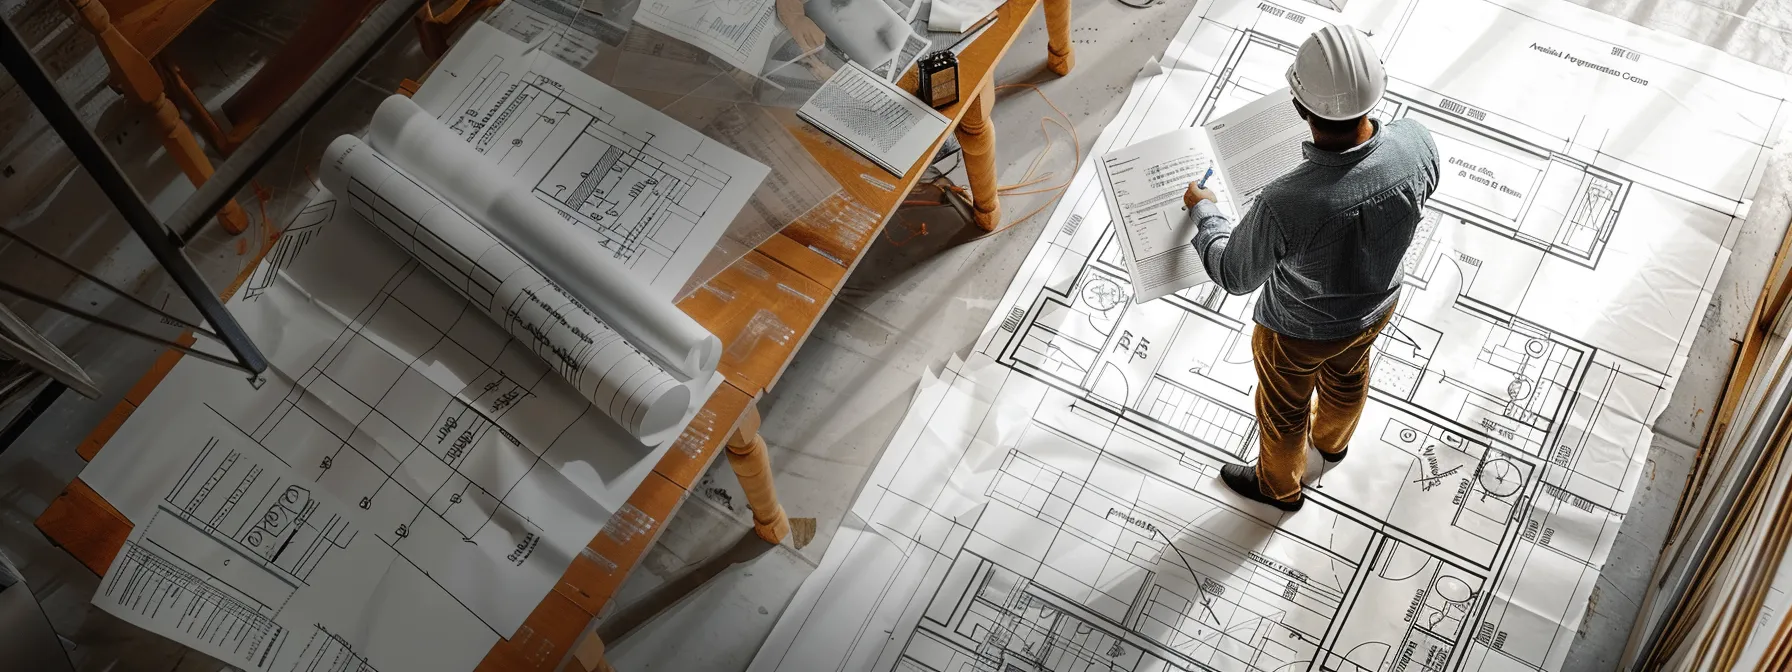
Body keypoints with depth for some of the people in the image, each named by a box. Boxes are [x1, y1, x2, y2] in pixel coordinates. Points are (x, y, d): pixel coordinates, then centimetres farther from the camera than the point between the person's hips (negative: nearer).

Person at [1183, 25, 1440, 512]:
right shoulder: (1416, 143, -31)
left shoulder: (1285, 204, -45)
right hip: (1377, 305, 5)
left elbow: (1235, 276, -24)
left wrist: (1203, 211, -7)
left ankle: (1279, 486, 58)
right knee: (1347, 374, 37)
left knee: (1284, 409, 28)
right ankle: (1332, 440, 69)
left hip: (1301, 331, -5)